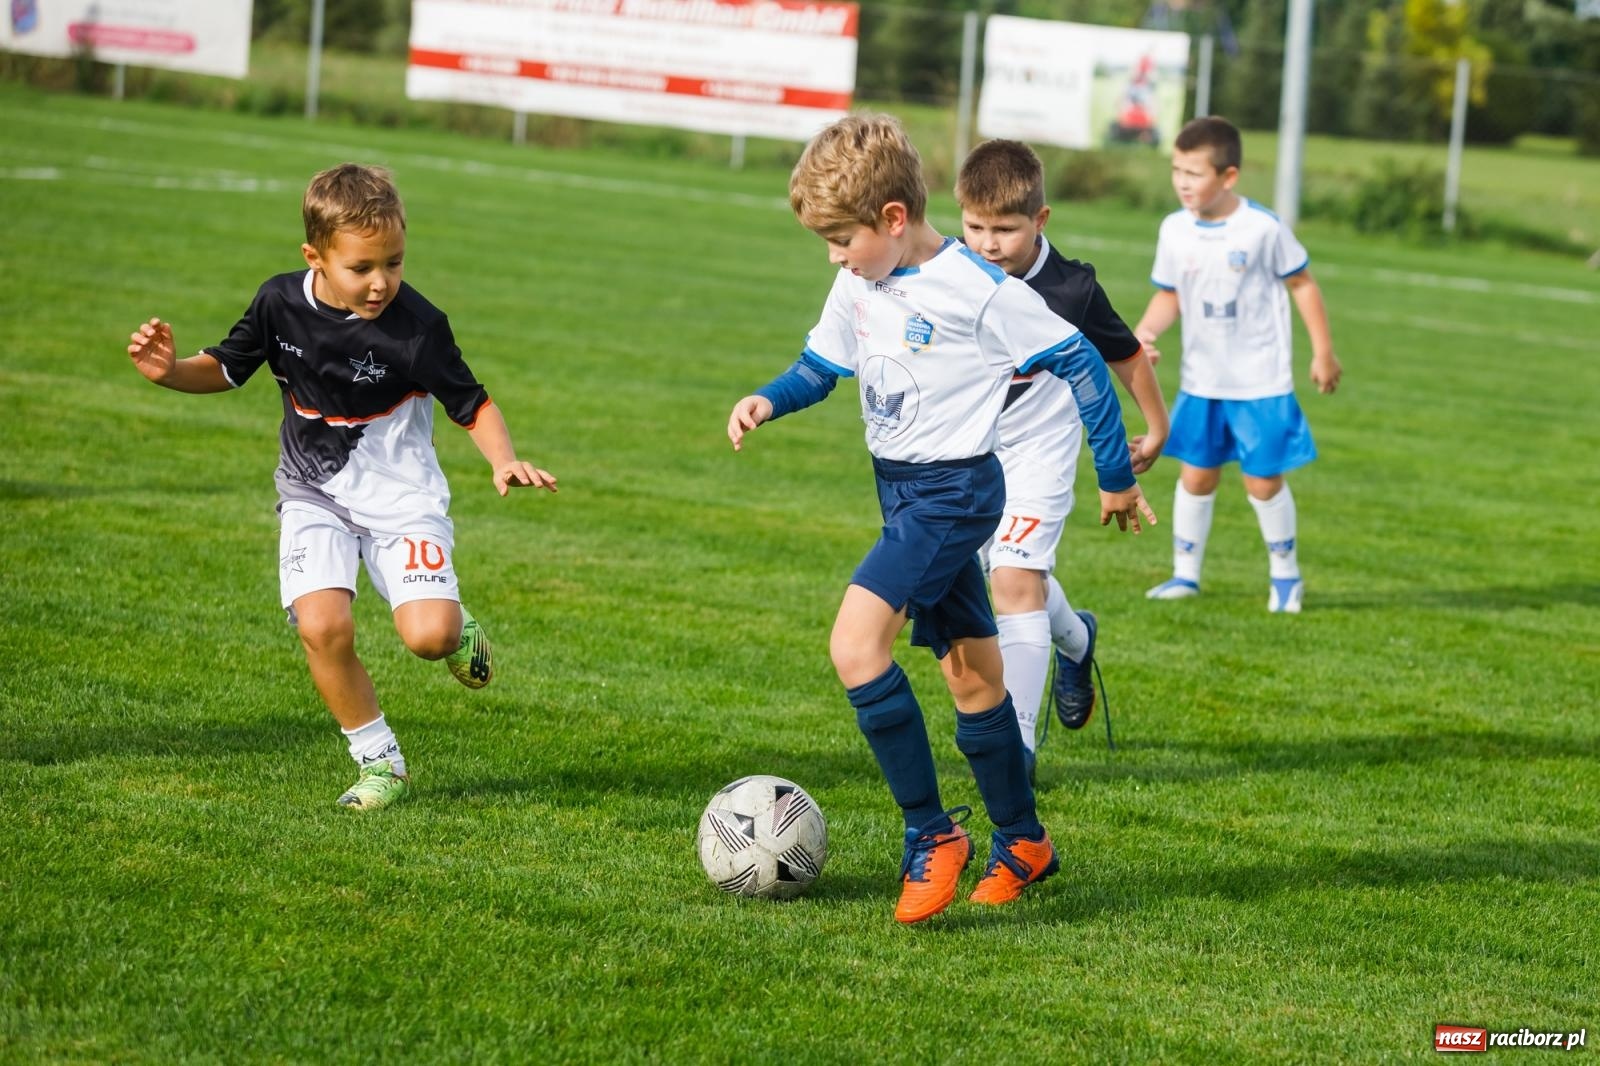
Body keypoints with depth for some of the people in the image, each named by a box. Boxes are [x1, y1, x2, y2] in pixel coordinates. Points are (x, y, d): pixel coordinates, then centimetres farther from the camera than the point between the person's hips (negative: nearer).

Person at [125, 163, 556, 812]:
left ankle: (459, 632, 19)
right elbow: (227, 369, 8)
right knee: (322, 626, -19)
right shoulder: (281, 303, -8)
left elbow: (471, 404, -9)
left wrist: (503, 461, -27)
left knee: (428, 634, -21)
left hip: (401, 495, -3)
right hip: (313, 495, 3)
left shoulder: (416, 326, -19)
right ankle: (380, 765, 0)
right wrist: (170, 371, -11)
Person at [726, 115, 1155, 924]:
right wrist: (767, 401, -4)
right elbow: (821, 365, 18)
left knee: (856, 642, -22)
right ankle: (1022, 843, 28)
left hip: (955, 489, -8)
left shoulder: (979, 289, -17)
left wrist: (1117, 479, -5)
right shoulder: (859, 287, 4)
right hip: (901, 488, 8)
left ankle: (932, 835, -16)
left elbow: (1081, 364, -11)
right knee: (969, 671, 15)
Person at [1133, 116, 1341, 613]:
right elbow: (1169, 294, 9)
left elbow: (1302, 283, -3)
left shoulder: (1263, 228, -15)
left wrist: (1323, 352, 0)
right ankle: (1185, 573, 21)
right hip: (1201, 381, 4)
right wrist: (1145, 330, -12)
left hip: (1261, 383, -4)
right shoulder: (1175, 231, -3)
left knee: (1263, 481, 1)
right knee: (1196, 476, 8)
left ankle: (1285, 574, 19)